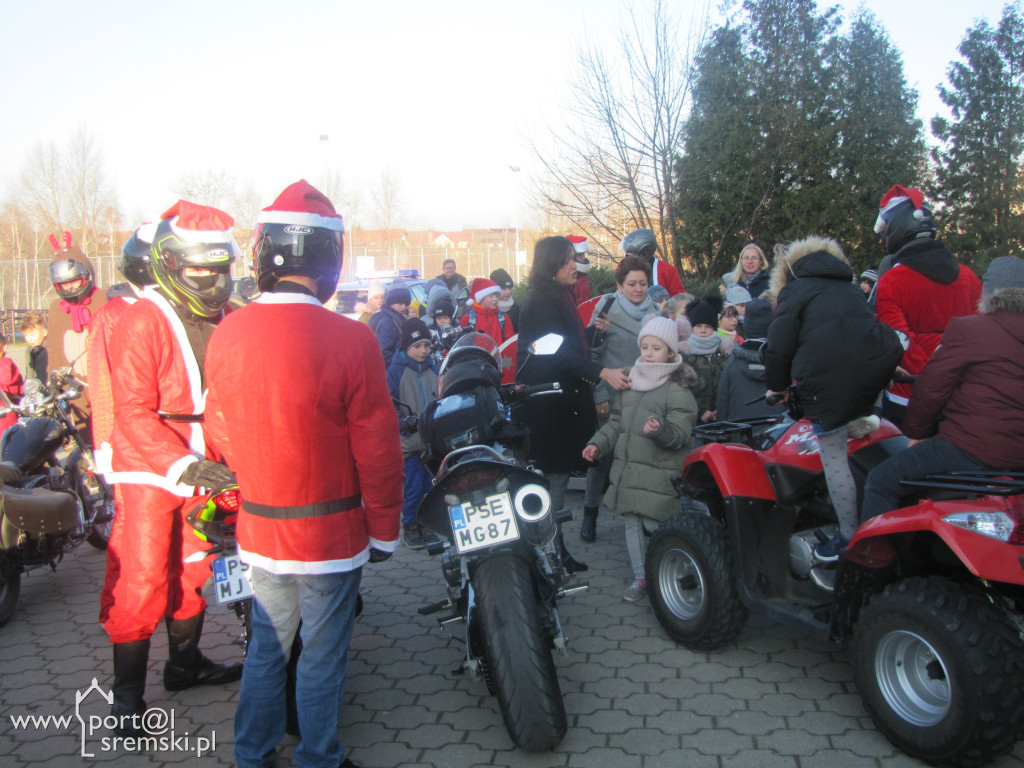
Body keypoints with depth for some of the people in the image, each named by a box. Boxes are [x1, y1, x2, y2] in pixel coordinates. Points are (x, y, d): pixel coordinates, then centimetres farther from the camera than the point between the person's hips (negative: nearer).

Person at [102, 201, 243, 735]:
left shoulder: (223, 321, 6)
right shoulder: (142, 321, -13)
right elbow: (133, 410, -18)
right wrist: (182, 464, -28)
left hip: (205, 469, 6)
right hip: (150, 472, -6)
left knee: (193, 570, 17)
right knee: (142, 580, -1)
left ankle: (185, 663, 35)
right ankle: (126, 694, 13)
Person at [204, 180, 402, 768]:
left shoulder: (227, 335, -7)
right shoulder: (350, 340, -22)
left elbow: (222, 432, 6)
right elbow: (377, 449, -16)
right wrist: (385, 529, -2)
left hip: (258, 527, 5)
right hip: (331, 534, -4)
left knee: (267, 647, 23)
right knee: (322, 658, 14)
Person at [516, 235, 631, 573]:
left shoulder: (560, 298, 17)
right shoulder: (540, 302, -14)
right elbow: (559, 352, -24)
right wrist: (602, 373, -32)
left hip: (565, 398, 10)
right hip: (548, 402, -10)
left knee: (558, 476, 12)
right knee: (555, 478, -6)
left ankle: (556, 552, 19)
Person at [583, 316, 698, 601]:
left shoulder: (678, 390, -7)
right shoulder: (631, 381, 13)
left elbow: (680, 434, -15)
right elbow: (616, 421, 21)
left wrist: (661, 430, -35)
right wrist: (598, 443, 10)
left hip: (659, 473, -6)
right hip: (627, 468, 6)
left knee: (660, 522, -4)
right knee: (631, 520, 9)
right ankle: (640, 576, 20)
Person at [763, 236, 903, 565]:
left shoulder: (794, 291, 11)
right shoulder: (850, 288, 30)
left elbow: (779, 346, 3)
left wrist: (778, 386, 18)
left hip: (828, 378, -6)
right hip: (877, 366, 6)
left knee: (834, 458, 4)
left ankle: (850, 536, 9)